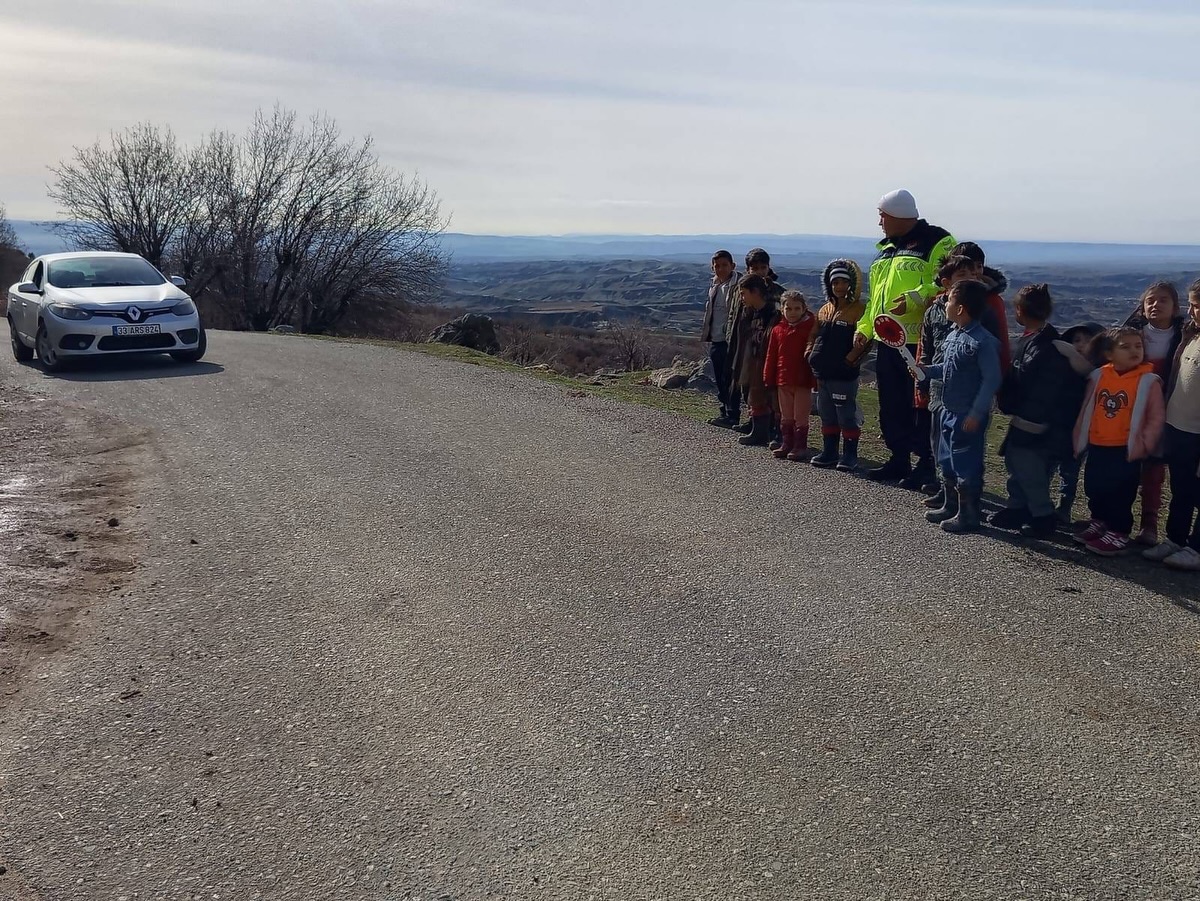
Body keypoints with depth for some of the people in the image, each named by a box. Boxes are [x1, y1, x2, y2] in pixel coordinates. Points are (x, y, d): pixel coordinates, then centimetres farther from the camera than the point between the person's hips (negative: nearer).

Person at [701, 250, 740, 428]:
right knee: (719, 380, 14)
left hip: (730, 340, -8)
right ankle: (725, 412, 23)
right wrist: (706, 334, 17)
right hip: (715, 340, 8)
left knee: (730, 378, -5)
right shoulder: (714, 286, 15)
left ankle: (732, 416, 0)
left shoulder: (737, 286, -10)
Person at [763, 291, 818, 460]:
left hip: (803, 381, -4)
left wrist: (815, 378, -8)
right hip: (782, 381, 4)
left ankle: (800, 446, 9)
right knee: (786, 417, 13)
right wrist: (768, 378, 7)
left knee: (800, 417, 2)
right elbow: (771, 356, 9)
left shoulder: (810, 327, -5)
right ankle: (787, 443, 22)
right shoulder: (778, 330, 6)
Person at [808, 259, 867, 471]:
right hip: (823, 373, 7)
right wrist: (811, 354, 7)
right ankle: (829, 452, 23)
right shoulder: (825, 309, 15)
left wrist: (849, 360, -18)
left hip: (844, 374, -7)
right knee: (827, 414, 14)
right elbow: (815, 336, 22)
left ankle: (850, 455, 5)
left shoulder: (858, 309, -6)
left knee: (847, 415, -3)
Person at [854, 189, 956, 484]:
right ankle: (899, 460, 23)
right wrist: (864, 328, 18)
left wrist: (915, 297, -28)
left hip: (918, 341, -8)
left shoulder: (937, 243, -6)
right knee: (891, 406, 12)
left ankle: (928, 464, 5)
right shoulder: (886, 249, 20)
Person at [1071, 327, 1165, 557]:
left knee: (1121, 493, 0)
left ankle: (1119, 533, 13)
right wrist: (1079, 438, 12)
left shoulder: (1148, 381, -8)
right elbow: (1085, 410, 12)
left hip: (1126, 450, -5)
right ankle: (1099, 523, 34)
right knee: (1094, 489, 15)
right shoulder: (1098, 377, 3)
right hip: (1097, 447, 5)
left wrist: (1143, 444, -11)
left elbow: (1156, 418, -7)